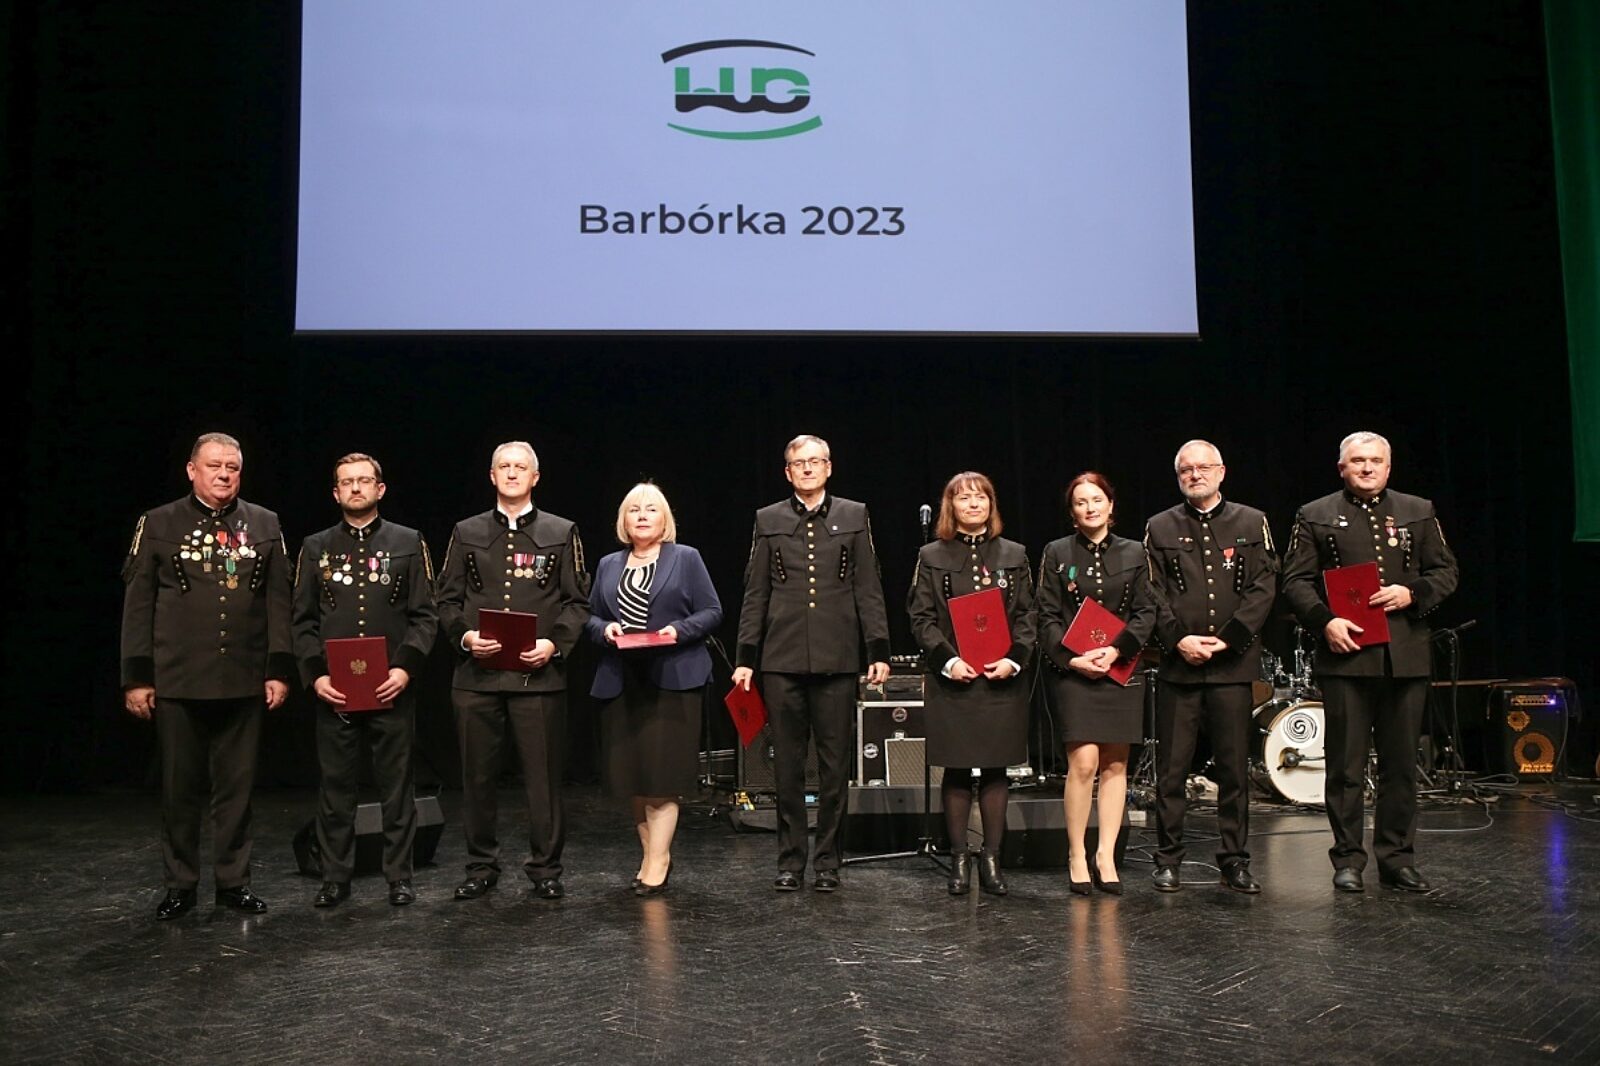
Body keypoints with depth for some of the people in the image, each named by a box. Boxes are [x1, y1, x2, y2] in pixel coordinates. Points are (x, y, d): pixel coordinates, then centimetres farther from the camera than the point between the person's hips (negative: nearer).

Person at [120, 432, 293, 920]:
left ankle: (233, 881, 19)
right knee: (180, 788, 7)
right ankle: (180, 885, 20)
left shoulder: (264, 525, 7)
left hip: (244, 682, 1)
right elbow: (138, 605, 2)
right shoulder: (157, 524, 3)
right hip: (177, 680, -1)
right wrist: (136, 677, -2)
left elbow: (277, 601, 6)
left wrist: (279, 669, 1)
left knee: (237, 786, 7)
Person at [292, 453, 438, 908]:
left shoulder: (408, 543, 5)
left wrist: (406, 668, -11)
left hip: (392, 687, -1)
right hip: (333, 690, 1)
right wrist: (315, 674, -5)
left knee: (396, 783, 4)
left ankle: (399, 876, 14)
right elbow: (303, 620, 8)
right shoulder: (316, 547, 10)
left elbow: (425, 614, 2)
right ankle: (335, 877, 18)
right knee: (335, 785, 7)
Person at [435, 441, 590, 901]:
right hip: (476, 673, 2)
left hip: (539, 673, -2)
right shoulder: (466, 533, 13)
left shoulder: (562, 533, 8)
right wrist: (464, 635, -6)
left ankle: (545, 868, 14)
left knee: (543, 776, 1)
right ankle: (481, 865, 21)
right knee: (477, 775, 8)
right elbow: (447, 599, 12)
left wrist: (554, 644, -10)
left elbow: (577, 601, 5)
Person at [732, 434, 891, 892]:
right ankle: (790, 859, 16)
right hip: (782, 660, 1)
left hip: (836, 659, 0)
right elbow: (755, 595, 9)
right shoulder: (769, 520, 10)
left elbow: (868, 589, 6)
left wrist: (879, 650, -1)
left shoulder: (854, 516, 9)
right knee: (787, 764, 6)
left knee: (835, 764, 4)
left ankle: (828, 860, 15)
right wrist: (745, 658, 5)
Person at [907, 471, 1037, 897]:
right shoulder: (932, 557, 6)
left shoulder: (1014, 556, 10)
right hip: (953, 679, -1)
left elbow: (1027, 616, 6)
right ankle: (959, 858, 12)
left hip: (1002, 680, 1)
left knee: (997, 769, 3)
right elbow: (921, 619, 1)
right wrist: (948, 660, -13)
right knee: (956, 770, 2)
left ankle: (991, 858, 12)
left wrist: (1013, 659, -9)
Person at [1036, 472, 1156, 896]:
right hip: (1071, 671, -2)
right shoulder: (1057, 553, 4)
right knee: (1083, 763, -10)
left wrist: (1117, 650, -11)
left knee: (1115, 765, 4)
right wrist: (1071, 658, -13)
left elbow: (1146, 613, 4)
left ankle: (1106, 854, 13)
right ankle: (1076, 855, 3)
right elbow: (1048, 618, 1)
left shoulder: (1134, 553, 9)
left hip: (1121, 669, 2)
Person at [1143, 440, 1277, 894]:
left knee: (1235, 767, 4)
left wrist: (1228, 638, -9)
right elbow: (1152, 594, 4)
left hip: (1233, 664, 0)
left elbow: (1264, 588, 2)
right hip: (1177, 664, 0)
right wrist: (1178, 639, -10)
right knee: (1171, 768, 2)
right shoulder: (1160, 528, 10)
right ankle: (1168, 860, 12)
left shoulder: (1252, 523, 10)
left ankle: (1234, 861, 16)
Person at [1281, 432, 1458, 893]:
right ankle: (1348, 859, 10)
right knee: (1346, 763, 1)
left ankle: (1397, 858, 19)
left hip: (1406, 658, 3)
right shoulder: (1316, 517, 6)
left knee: (1401, 763, 8)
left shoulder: (1418, 512, 14)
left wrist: (1413, 593, -6)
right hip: (1346, 653, -2)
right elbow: (1295, 580, 1)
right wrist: (1324, 621, -14)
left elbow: (1446, 571, 14)